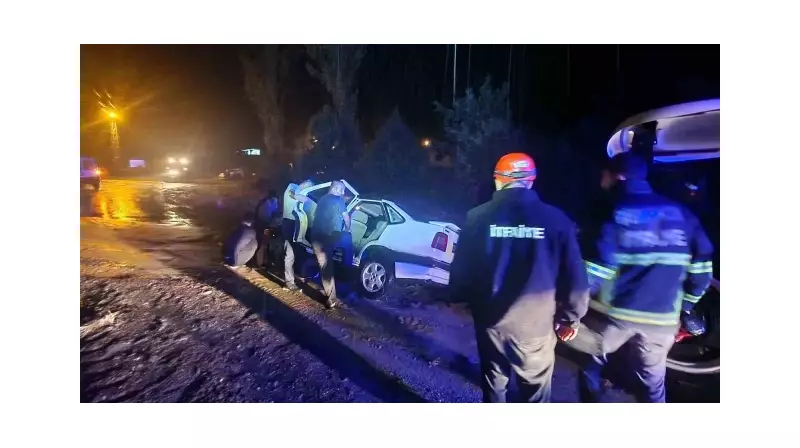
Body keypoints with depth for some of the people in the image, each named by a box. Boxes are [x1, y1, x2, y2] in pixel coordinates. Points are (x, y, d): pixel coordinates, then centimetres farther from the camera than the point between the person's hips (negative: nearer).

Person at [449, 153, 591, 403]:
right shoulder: (556, 219, -7)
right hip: (536, 323, 0)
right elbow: (574, 277, -5)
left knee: (494, 383, 20)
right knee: (536, 387, 19)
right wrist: (570, 317, 9)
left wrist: (458, 297, 13)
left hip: (491, 319, 1)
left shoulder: (478, 217, -8)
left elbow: (461, 268, -5)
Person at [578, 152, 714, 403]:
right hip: (661, 318, 3)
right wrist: (687, 304, 18)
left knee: (591, 365, 20)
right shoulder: (681, 213, 4)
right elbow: (702, 264, 7)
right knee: (651, 380, 19)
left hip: (613, 312, -3)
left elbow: (598, 270, -16)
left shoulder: (615, 214, -10)